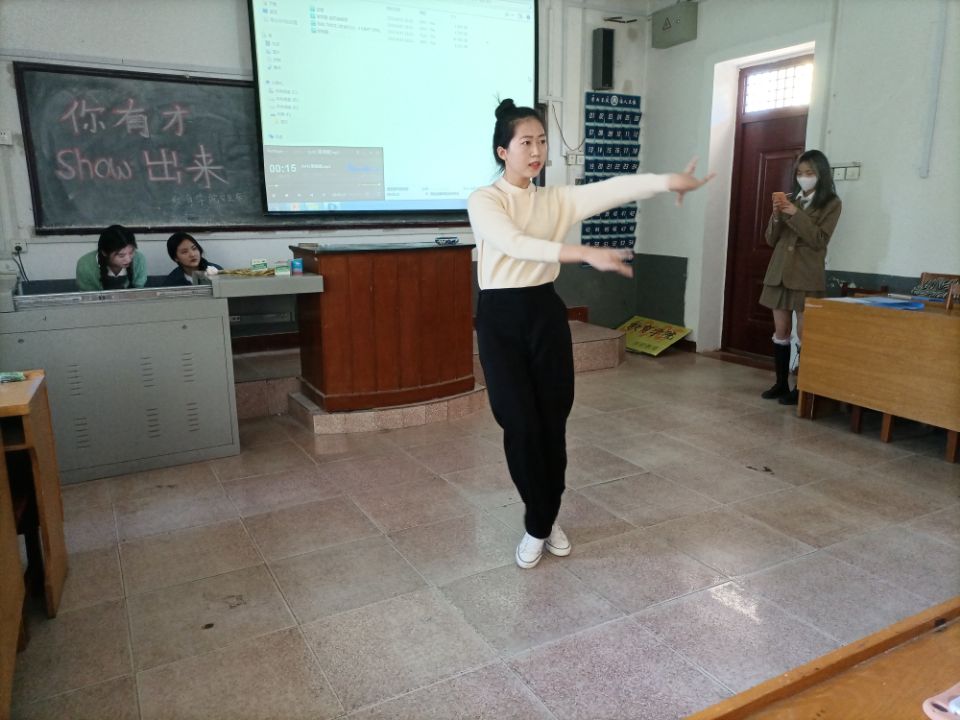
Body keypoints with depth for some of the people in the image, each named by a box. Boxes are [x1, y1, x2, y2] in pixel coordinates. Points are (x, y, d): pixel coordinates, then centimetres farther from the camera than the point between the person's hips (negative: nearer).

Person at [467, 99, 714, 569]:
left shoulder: (556, 199, 8)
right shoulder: (484, 200, -5)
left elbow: (611, 190, -7)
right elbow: (517, 244, -24)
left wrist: (668, 181, -22)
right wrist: (585, 254, -33)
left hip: (546, 313, 4)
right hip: (501, 318, -4)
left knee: (553, 422, 7)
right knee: (521, 425, -1)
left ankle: (543, 523, 27)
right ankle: (540, 525, 20)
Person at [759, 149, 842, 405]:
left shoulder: (831, 203, 1)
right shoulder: (790, 200, 13)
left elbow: (820, 240, -11)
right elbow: (771, 240, 11)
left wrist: (796, 214, -16)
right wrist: (776, 216, -7)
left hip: (806, 275, -5)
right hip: (779, 271, 5)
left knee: (804, 334, -3)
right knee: (780, 331, 7)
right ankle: (781, 383, 15)